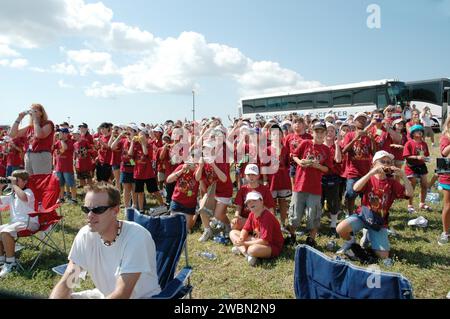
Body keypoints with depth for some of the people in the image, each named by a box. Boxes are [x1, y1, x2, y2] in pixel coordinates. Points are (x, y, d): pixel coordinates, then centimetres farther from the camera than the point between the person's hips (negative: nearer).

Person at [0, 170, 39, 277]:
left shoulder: (28, 191, -7)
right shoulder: (11, 195, 18)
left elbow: (24, 198, -32)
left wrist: (14, 185, -20)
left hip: (29, 222, -9)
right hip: (15, 222, 9)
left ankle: (10, 262, -19)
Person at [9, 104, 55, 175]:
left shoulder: (48, 124, 1)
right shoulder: (30, 127, 17)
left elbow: (39, 135, -18)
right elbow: (12, 134, 17)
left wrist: (35, 119, -7)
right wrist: (19, 118, 11)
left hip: (42, 156, -6)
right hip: (28, 157, 7)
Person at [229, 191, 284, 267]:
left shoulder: (267, 217, -25)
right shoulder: (252, 214, 1)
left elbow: (265, 241, -29)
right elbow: (245, 229, 9)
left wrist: (244, 243, -24)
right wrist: (241, 238, -16)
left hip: (273, 247, -9)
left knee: (252, 249, -43)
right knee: (233, 233, 4)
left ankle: (241, 249, -11)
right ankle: (244, 251, -17)